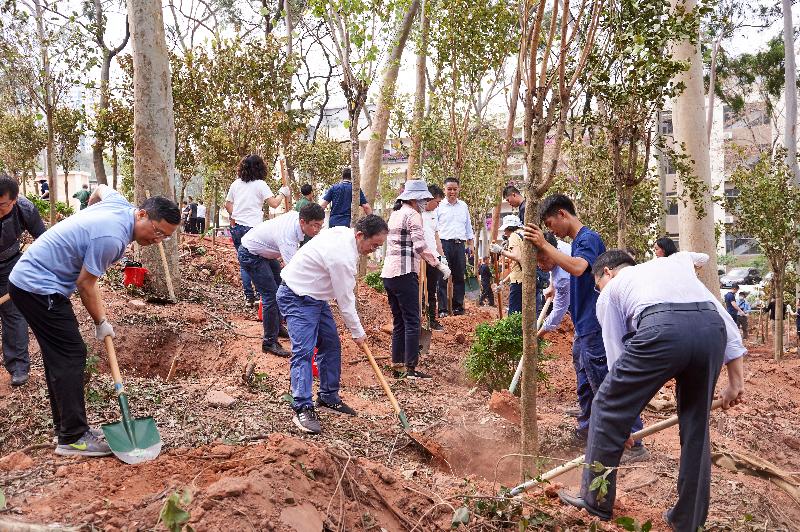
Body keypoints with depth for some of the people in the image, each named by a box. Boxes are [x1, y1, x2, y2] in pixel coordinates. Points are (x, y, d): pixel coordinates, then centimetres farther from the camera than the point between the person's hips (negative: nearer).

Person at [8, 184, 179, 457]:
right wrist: (101, 323, -3)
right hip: (39, 287, -11)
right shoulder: (111, 238, -26)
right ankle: (73, 438, -5)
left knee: (59, 355, 14)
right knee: (71, 355, -10)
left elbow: (100, 189, 25)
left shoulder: (119, 204, 1)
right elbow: (85, 284, -16)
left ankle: (65, 425, 22)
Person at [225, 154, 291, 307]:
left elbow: (228, 205, 15)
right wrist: (282, 194, 6)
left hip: (236, 227, 5)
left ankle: (249, 297, 10)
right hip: (253, 228, -5)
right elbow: (274, 204, -11)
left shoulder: (236, 184, 10)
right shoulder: (260, 184, -6)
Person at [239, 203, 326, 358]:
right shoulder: (288, 238, -39)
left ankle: (277, 327, 30)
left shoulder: (297, 215, -15)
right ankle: (269, 341, -7)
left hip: (265, 251, 10)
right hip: (250, 254, -10)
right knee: (271, 295, -15)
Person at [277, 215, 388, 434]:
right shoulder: (343, 256, -30)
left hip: (314, 296, 11)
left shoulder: (342, 233, 0)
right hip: (297, 298, -11)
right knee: (303, 351, -17)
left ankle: (328, 398, 21)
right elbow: (345, 301, -21)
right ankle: (302, 408, -16)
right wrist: (358, 333, -8)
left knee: (331, 345, 11)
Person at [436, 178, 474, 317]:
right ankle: (443, 309, -2)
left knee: (459, 277, 7)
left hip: (460, 244, 4)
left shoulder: (463, 206, 14)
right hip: (444, 244, -4)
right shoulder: (439, 206, 2)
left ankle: (458, 307, 14)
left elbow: (468, 226, 20)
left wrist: (470, 244, 14)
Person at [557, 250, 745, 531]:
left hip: (660, 328, -4)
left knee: (608, 408, 15)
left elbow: (617, 354, 26)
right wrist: (735, 379, 26)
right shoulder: (674, 263, 39)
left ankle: (595, 500, 25)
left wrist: (621, 424, 34)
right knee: (696, 427, 21)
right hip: (713, 329, 5)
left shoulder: (611, 291, 28)